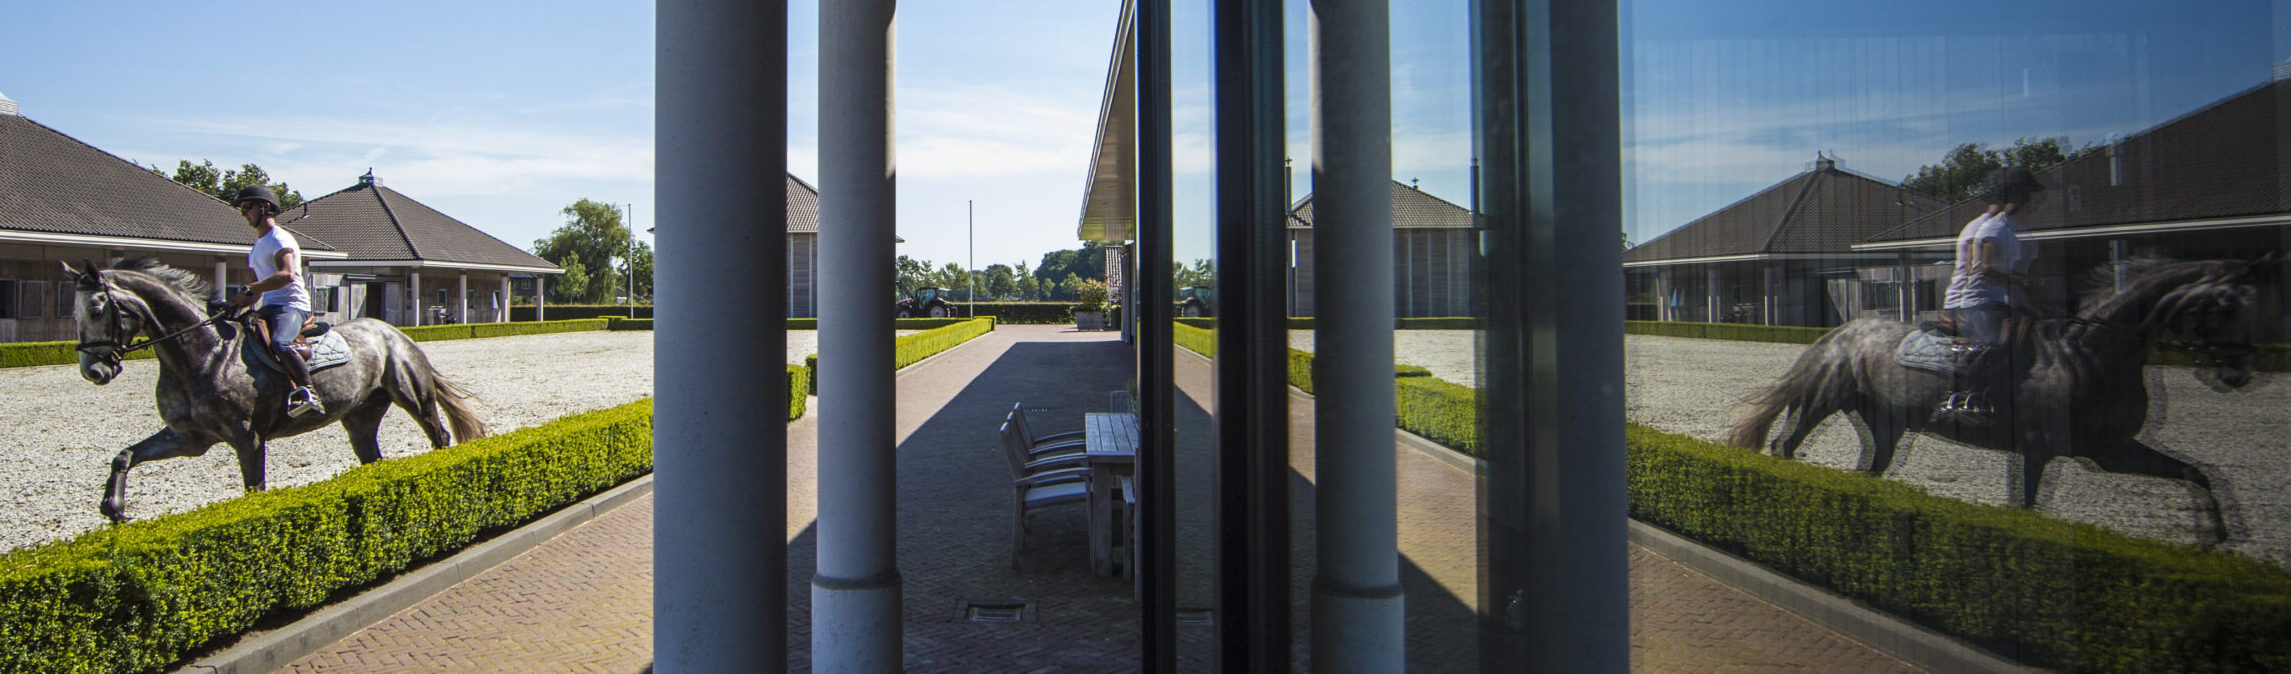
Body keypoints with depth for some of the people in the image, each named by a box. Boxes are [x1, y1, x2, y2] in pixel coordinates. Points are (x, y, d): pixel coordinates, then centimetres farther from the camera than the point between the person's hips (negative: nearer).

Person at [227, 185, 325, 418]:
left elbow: (287, 275, -23)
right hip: (268, 307, 10)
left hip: (291, 305, -10)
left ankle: (308, 392, -33)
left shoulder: (280, 238, -5)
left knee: (279, 344, -35)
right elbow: (260, 285, 28)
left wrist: (249, 291, -26)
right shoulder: (257, 246, 25)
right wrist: (241, 302, 8)